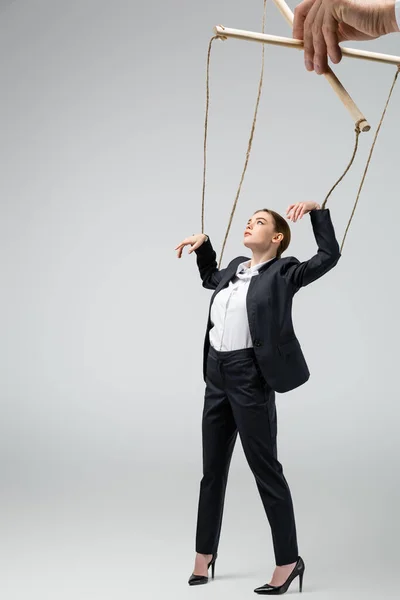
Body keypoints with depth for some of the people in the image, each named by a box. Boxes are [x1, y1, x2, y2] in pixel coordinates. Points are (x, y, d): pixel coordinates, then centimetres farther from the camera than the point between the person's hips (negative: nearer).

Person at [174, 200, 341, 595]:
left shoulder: (282, 273, -5)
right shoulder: (236, 268, 14)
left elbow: (329, 256, -17)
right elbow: (210, 279, 35)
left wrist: (315, 209, -16)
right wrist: (203, 244, 23)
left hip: (250, 378, -7)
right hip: (217, 376, 7)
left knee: (265, 470, -1)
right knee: (212, 468, 14)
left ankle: (288, 561, 12)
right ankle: (205, 554, 27)